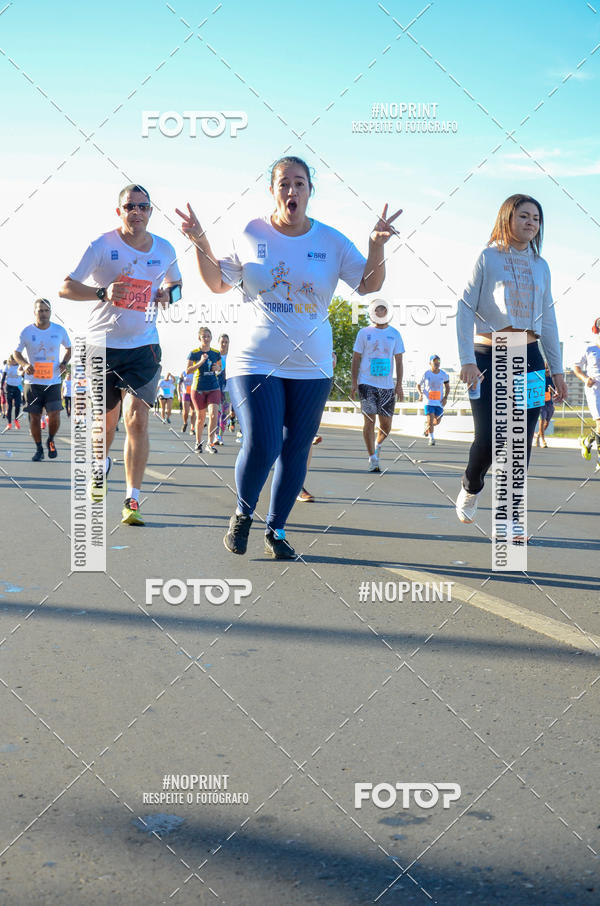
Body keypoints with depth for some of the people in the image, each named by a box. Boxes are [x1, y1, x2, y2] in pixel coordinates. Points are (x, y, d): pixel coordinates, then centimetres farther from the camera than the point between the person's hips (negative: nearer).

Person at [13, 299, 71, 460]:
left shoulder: (59, 330, 0)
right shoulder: (26, 332, -3)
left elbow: (68, 348, 17)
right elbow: (16, 353, 8)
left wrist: (64, 363, -2)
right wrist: (25, 365, -13)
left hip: (53, 382, 0)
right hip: (32, 382, 0)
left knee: (54, 415, -11)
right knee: (34, 417, 3)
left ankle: (51, 441, 18)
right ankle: (39, 449, 20)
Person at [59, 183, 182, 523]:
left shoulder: (165, 249, 4)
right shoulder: (102, 246, -6)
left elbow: (175, 281, 24)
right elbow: (66, 287, -7)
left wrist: (168, 293, 0)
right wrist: (103, 293, -24)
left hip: (144, 345, 1)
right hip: (102, 344, -1)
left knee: (137, 419, -12)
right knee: (106, 420, 12)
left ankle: (133, 499, -5)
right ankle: (101, 464, 47)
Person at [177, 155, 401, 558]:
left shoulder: (332, 241, 4)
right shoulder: (251, 234, 3)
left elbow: (369, 284, 4)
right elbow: (218, 283, 11)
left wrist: (378, 246, -13)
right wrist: (201, 244, -3)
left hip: (311, 366, 2)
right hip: (255, 362, -2)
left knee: (295, 452, 6)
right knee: (260, 447, -14)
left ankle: (277, 529, 23)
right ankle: (242, 514, 15)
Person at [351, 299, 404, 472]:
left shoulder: (394, 334, 10)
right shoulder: (364, 333, 4)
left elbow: (398, 361, 10)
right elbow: (356, 358, 5)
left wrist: (399, 385, 2)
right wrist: (354, 383, -2)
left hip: (387, 385, 2)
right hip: (367, 383, -2)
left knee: (386, 424, 4)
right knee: (369, 420, -9)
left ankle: (377, 444, 34)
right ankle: (373, 459, -4)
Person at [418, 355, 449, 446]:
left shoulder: (443, 374, 0)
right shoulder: (426, 374, -4)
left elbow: (447, 387, 12)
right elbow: (418, 385, 6)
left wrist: (445, 397, -2)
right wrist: (420, 394, -12)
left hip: (439, 401, 3)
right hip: (428, 401, -3)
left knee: (437, 421, 8)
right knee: (430, 420, -12)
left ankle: (427, 426, 40)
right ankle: (431, 438, 2)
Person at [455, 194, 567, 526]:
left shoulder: (540, 266, 14)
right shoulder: (488, 258, 2)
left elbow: (548, 320, 17)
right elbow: (465, 308, -4)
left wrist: (556, 370, 13)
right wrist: (467, 360, -13)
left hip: (528, 358, 4)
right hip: (489, 357, -4)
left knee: (521, 442, -1)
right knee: (488, 438, -9)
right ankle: (471, 487, 23)